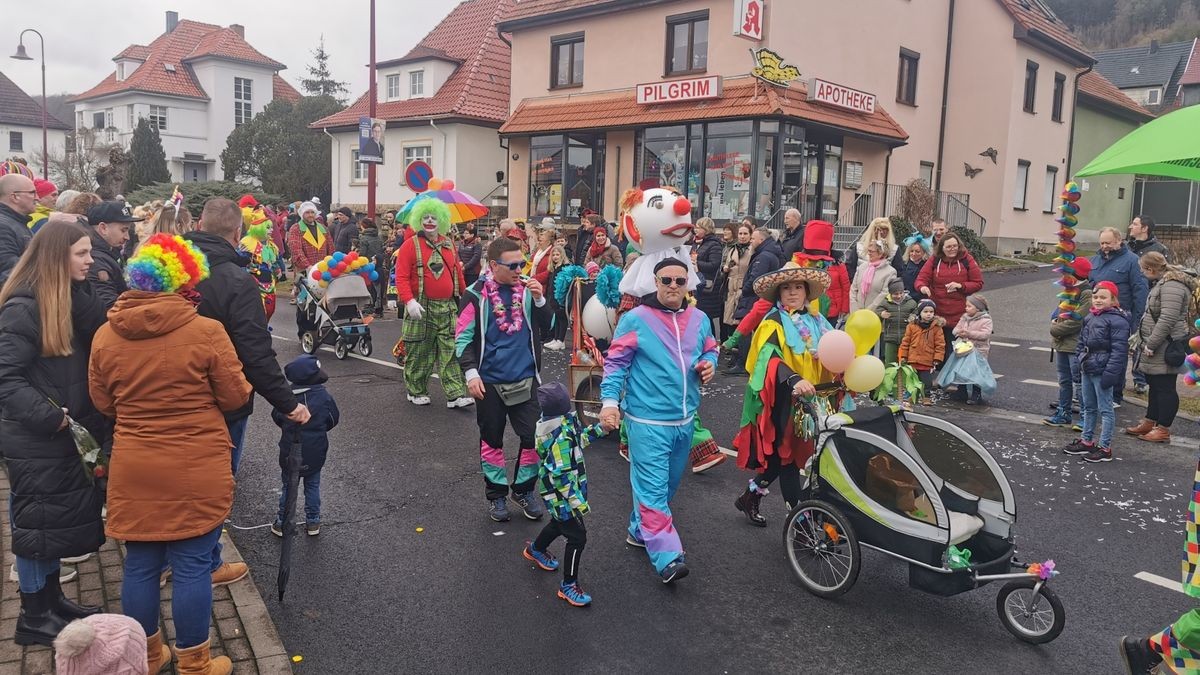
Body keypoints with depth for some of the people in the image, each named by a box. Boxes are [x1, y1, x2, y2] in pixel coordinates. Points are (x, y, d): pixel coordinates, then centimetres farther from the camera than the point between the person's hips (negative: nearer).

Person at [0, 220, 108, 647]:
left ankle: (52, 600, 33)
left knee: (59, 521, 18)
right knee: (37, 525, 5)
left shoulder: (74, 299, 7)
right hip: (36, 441, -8)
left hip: (67, 434, 8)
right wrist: (51, 416, -24)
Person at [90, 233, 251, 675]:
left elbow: (103, 403, 10)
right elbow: (235, 397, -6)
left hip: (133, 470, 4)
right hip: (196, 470, -4)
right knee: (191, 567, 6)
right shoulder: (206, 332, -14)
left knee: (140, 566, 16)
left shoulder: (105, 336, -1)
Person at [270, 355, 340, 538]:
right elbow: (334, 419, -2)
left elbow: (276, 417, -1)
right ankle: (313, 522, 21)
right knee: (312, 486, 16)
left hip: (290, 452, 0)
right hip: (316, 453, 0)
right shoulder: (324, 396, -15)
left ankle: (282, 523, 21)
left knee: (288, 487, 15)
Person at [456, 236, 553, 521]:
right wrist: (471, 373, -13)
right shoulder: (476, 295, -7)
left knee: (534, 436, 2)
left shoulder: (527, 290, 1)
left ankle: (524, 489, 22)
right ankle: (496, 493, 27)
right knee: (492, 439, 11)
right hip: (490, 381, -2)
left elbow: (548, 327, 2)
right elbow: (463, 338, -5)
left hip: (525, 379, 2)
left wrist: (540, 299, -13)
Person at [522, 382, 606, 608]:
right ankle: (569, 585, 10)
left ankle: (536, 549, 57)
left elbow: (577, 439, 12)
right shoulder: (559, 438, -32)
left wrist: (599, 429, 4)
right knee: (577, 537, -2)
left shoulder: (564, 422, -5)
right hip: (562, 496, -10)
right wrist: (577, 501, -25)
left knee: (560, 522, 32)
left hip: (557, 497, 10)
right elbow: (562, 475, -30)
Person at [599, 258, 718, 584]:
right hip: (648, 421, -6)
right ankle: (667, 557, -10)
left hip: (685, 420, 6)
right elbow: (616, 363, -6)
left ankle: (640, 530, 37)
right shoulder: (635, 319, -8)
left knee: (667, 483, 18)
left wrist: (709, 364, -1)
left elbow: (709, 350, 22)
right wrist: (610, 401, -15)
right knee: (653, 489, -10)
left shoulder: (699, 320, 6)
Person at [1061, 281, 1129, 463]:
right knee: (1088, 407, 18)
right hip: (1087, 370, 8)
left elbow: (1119, 350, -19)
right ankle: (1086, 441, 30)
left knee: (1105, 410, 0)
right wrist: (1079, 363, 15)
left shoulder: (1117, 320, -14)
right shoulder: (1089, 318, 11)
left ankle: (1105, 448, 7)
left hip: (1102, 372, -8)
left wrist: (1110, 374, -22)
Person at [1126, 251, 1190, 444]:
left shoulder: (1171, 286, -20)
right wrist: (1140, 337, 21)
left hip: (1166, 349, -10)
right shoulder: (1162, 283, 14)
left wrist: (1151, 345, -23)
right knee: (1155, 386, 17)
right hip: (1156, 348, 10)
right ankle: (1149, 423, 27)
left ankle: (1163, 430, 6)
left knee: (1165, 388, -1)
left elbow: (1167, 319, -26)